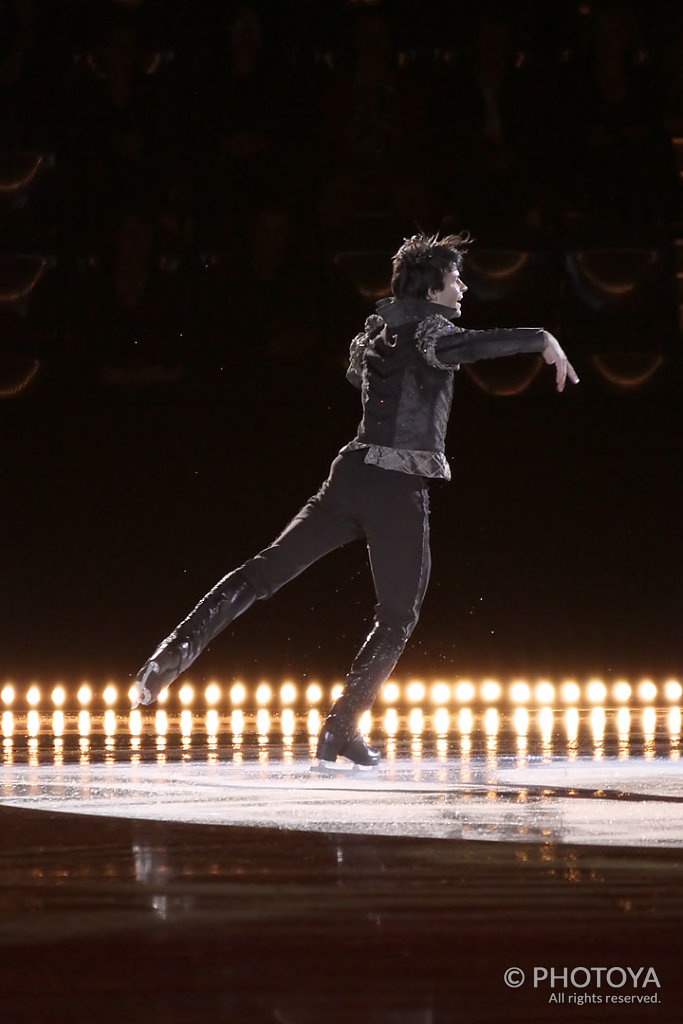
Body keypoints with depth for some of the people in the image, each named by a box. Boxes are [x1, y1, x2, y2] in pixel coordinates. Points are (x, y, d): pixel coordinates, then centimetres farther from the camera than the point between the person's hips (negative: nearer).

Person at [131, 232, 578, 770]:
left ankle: (178, 650, -10)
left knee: (266, 570, 5)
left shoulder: (378, 327, 17)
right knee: (397, 619, 7)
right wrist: (539, 339, -30)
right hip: (399, 489, -6)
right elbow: (455, 348, -31)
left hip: (352, 474, 6)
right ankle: (339, 736, 3)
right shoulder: (429, 323, -5)